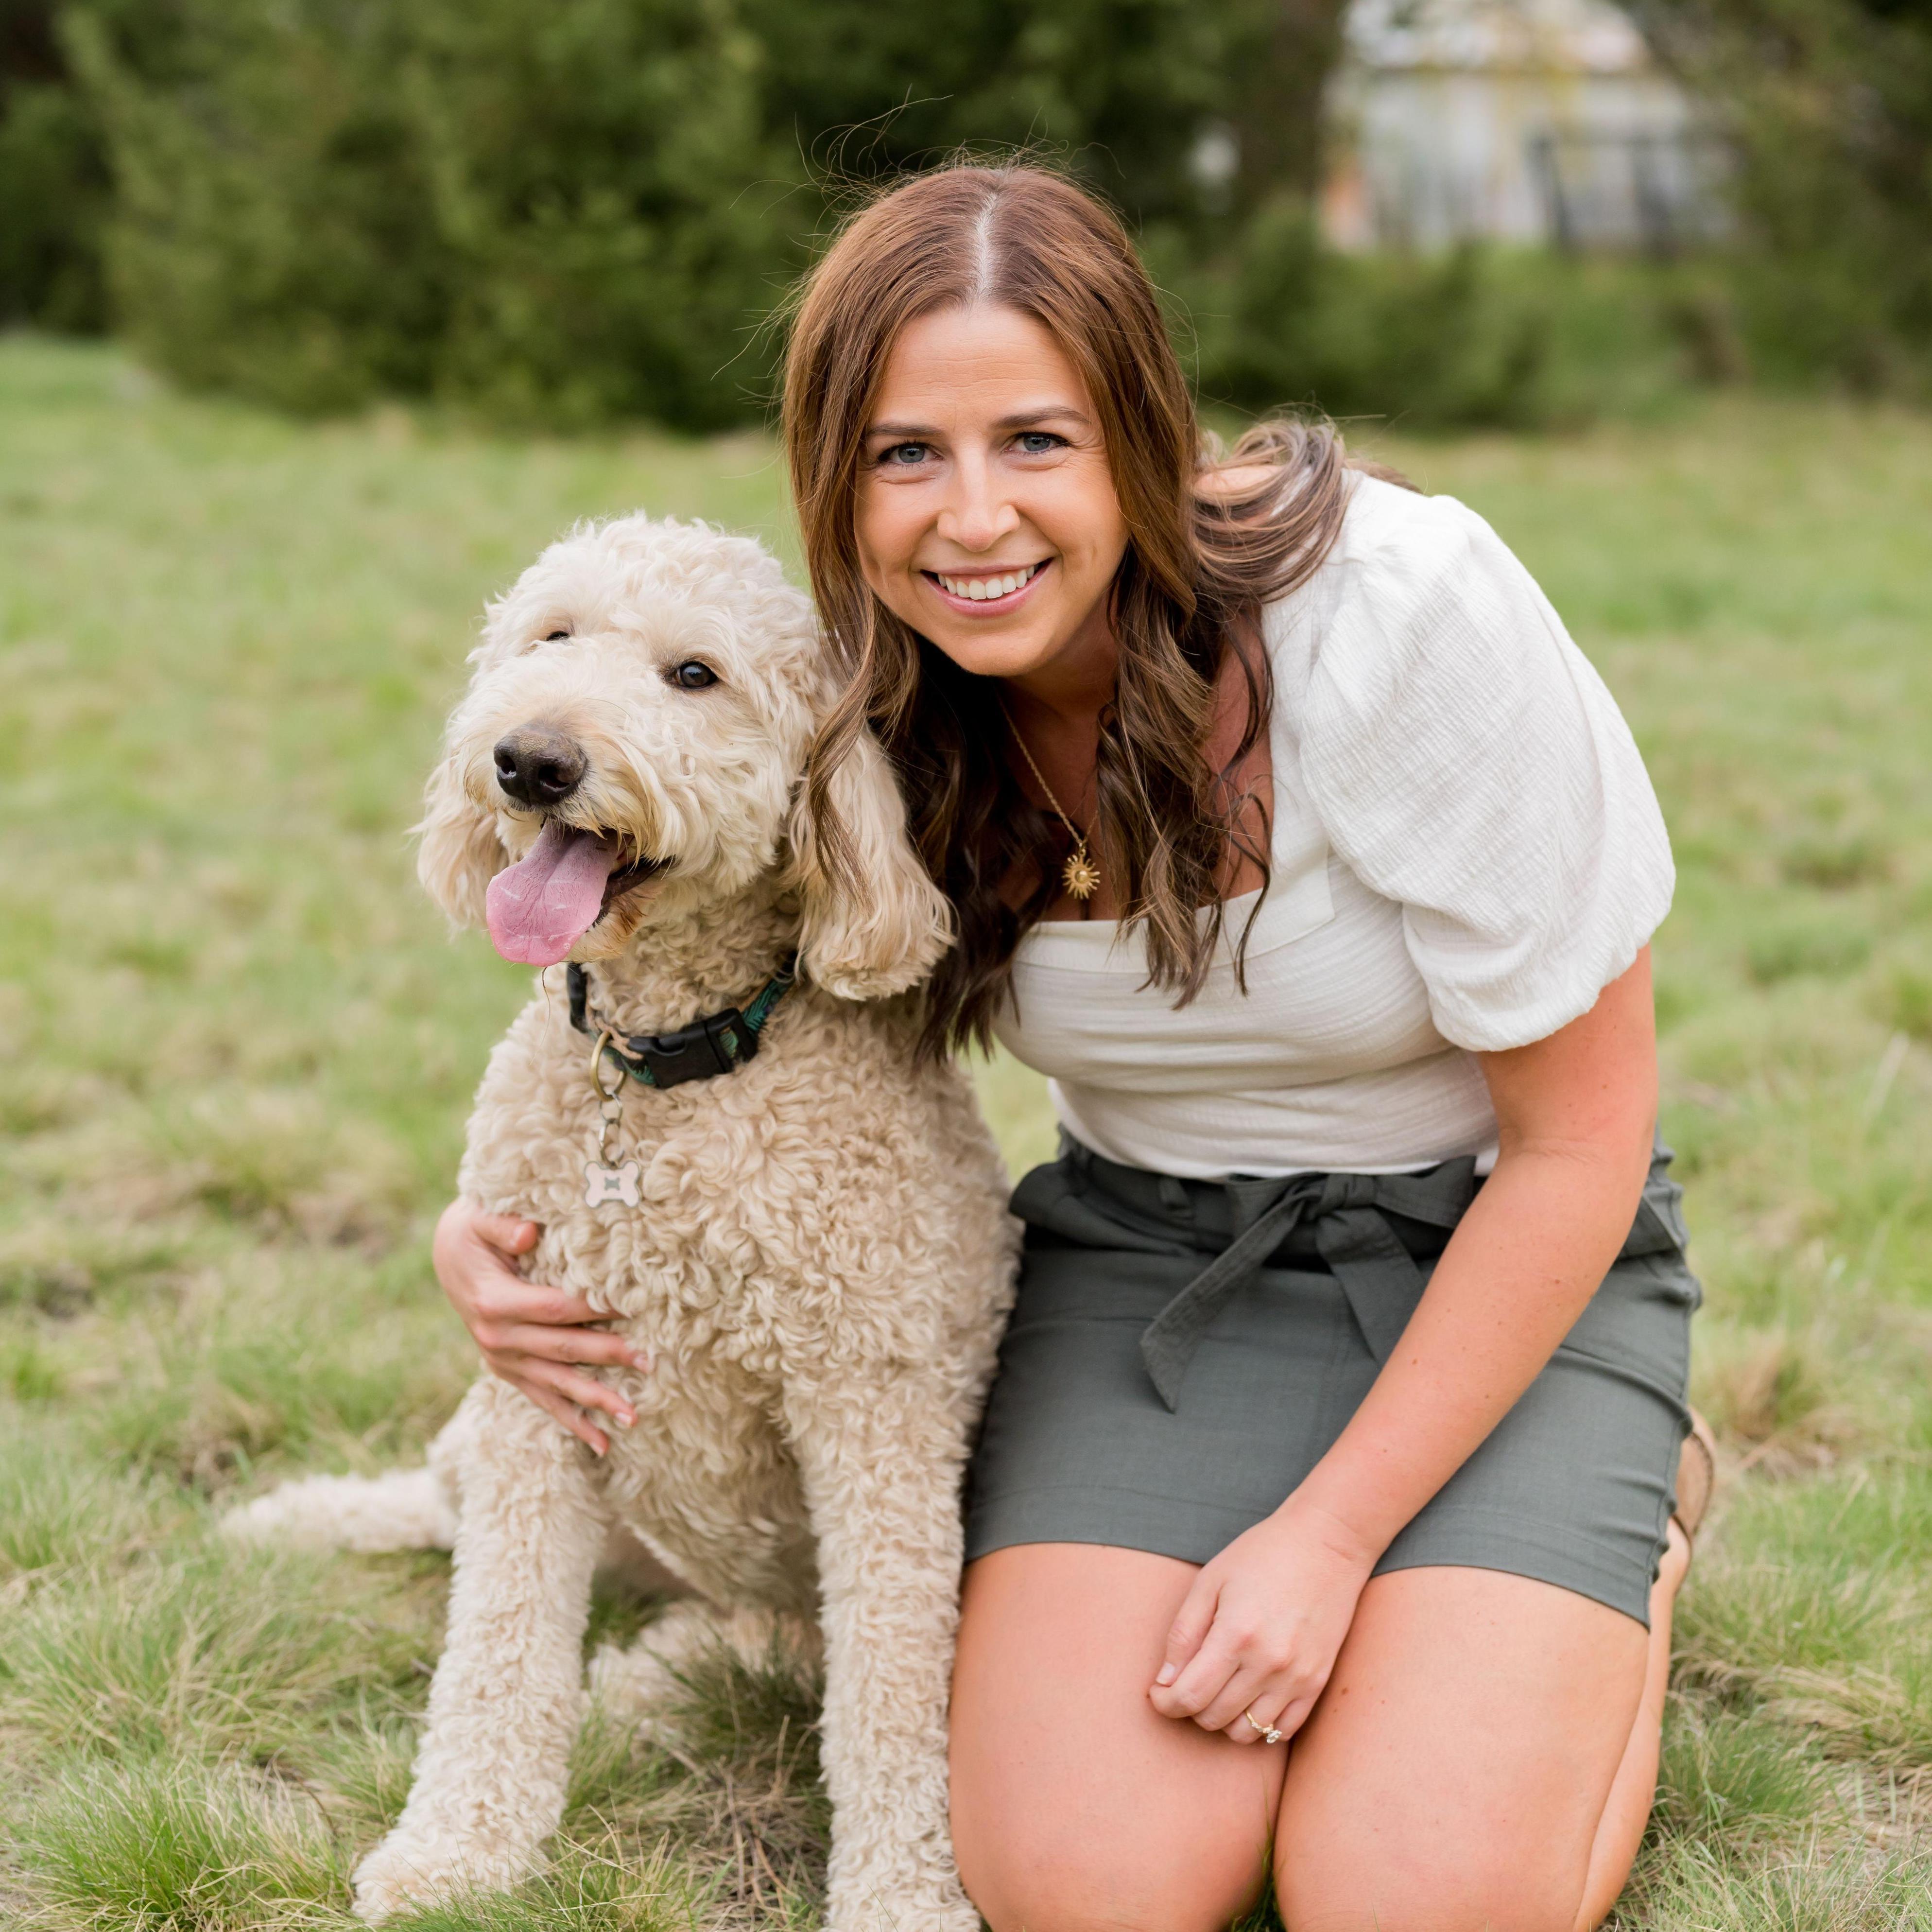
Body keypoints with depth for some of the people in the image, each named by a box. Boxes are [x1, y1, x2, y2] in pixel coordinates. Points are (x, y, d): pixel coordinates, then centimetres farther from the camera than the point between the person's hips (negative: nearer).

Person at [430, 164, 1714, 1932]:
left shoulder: (1409, 611, -25)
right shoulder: (874, 707, -11)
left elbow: (1580, 1137, -16)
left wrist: (1333, 1531, -16)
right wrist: (507, 1227, -12)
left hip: (1492, 1244, -2)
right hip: (1145, 1252, 3)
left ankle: (1636, 1522, 10)